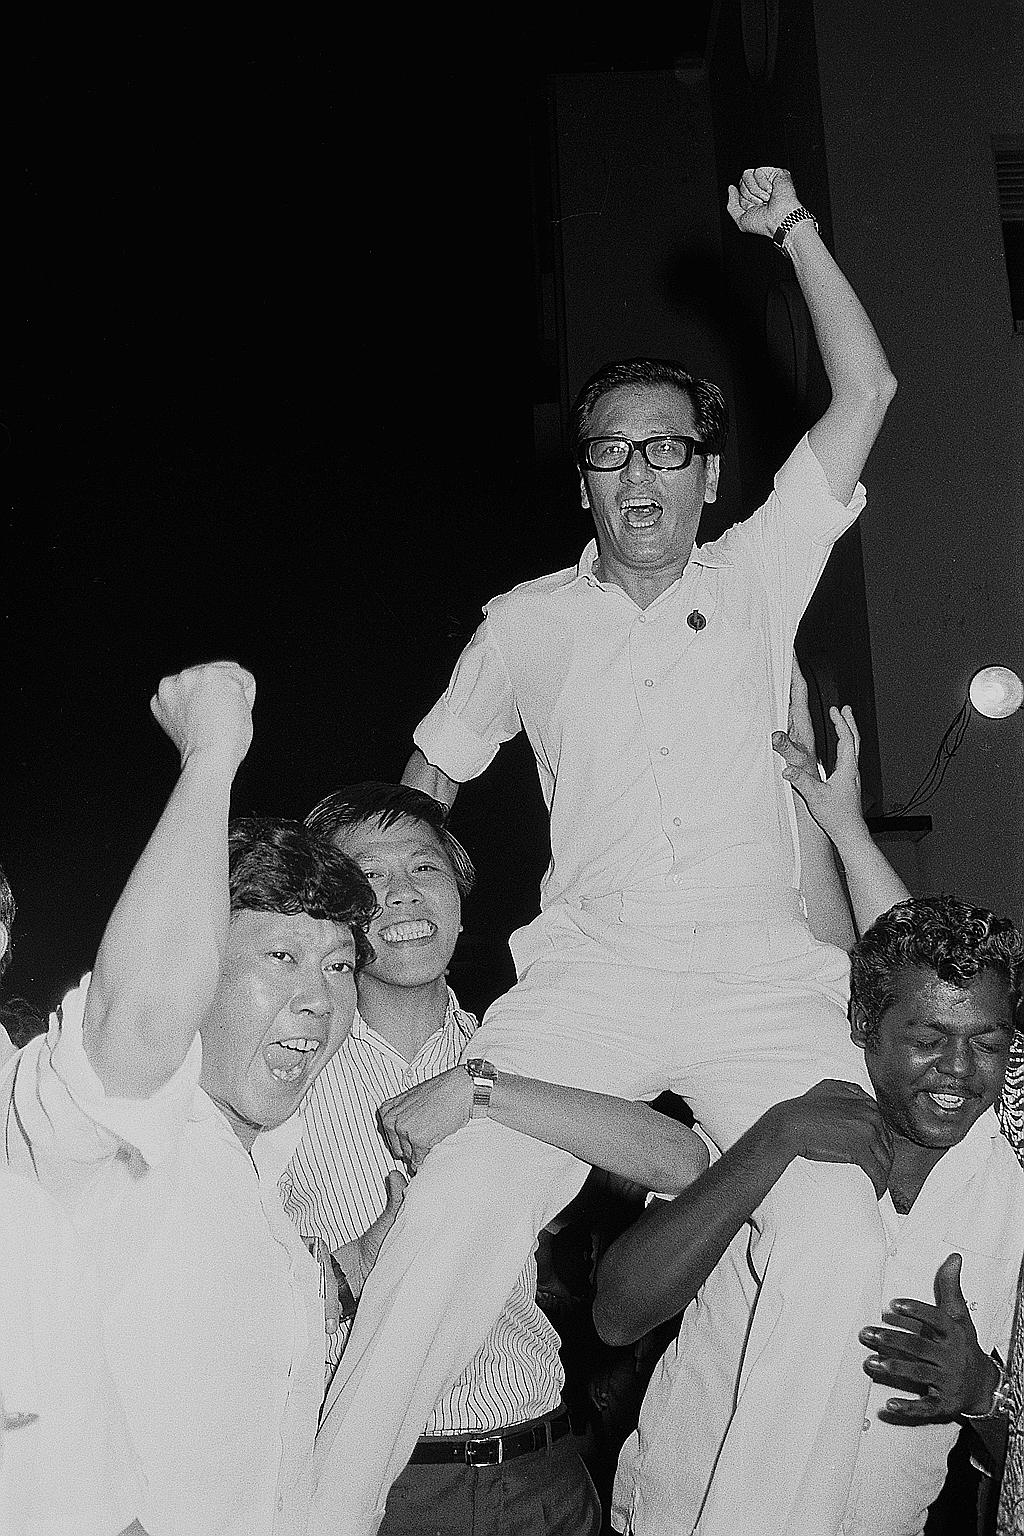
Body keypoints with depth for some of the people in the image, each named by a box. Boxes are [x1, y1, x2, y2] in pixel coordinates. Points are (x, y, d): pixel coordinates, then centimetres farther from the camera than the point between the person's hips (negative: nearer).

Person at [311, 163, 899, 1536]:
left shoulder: (759, 576, 13)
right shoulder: (532, 623, 15)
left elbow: (867, 393, 9)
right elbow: (432, 773, 26)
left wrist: (793, 229, 6)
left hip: (762, 981, 0)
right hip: (587, 974, 0)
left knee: (840, 1250, -24)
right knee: (459, 1210, -22)